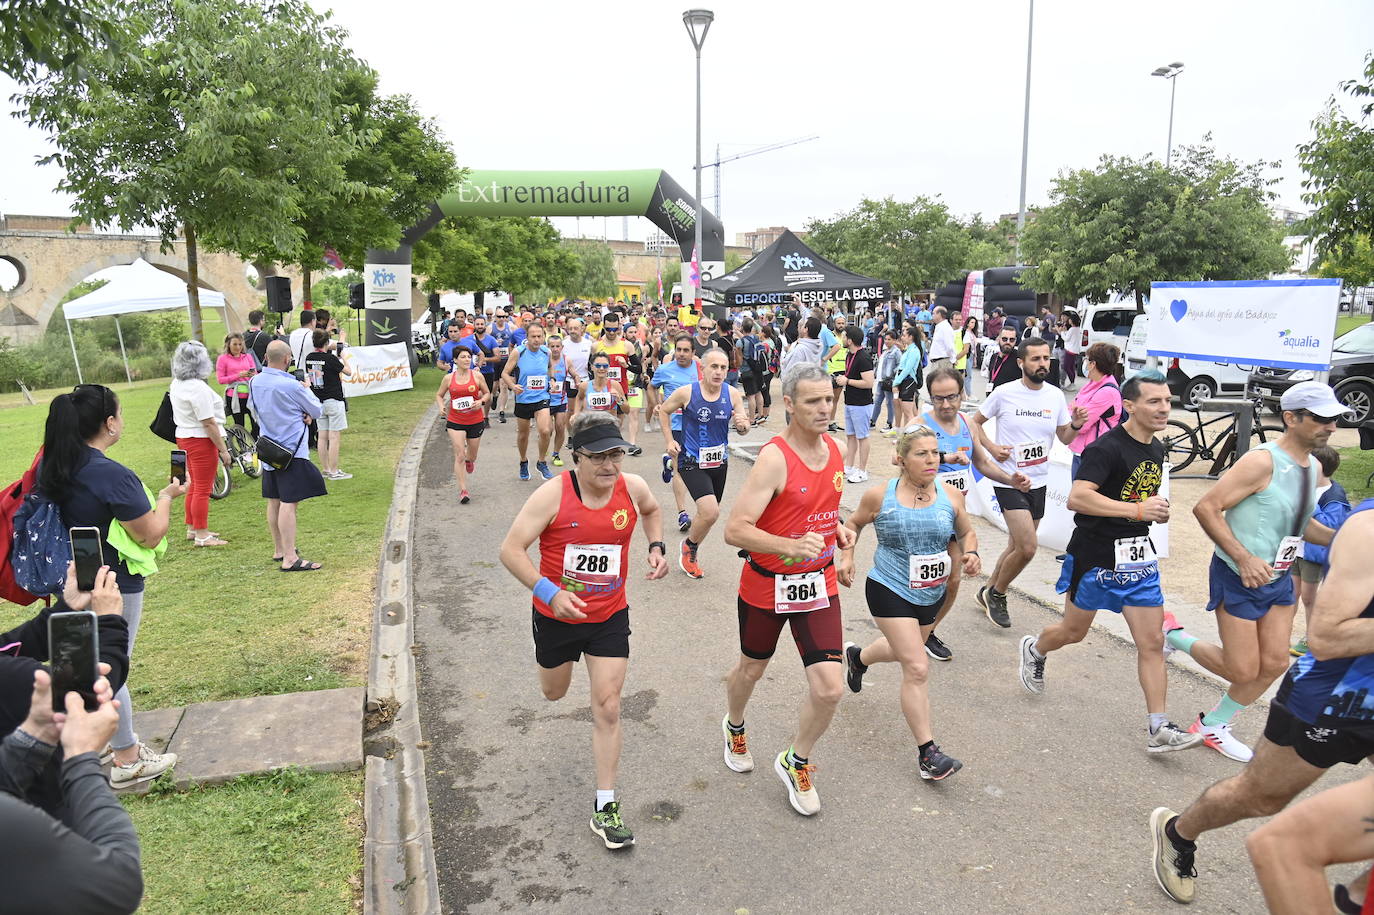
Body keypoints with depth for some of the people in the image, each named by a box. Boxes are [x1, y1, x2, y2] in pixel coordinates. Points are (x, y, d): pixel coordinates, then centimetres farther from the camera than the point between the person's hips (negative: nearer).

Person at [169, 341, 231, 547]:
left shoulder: (176, 384, 8)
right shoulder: (198, 388, -22)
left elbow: (177, 416, 17)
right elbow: (209, 423, -22)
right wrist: (223, 449, -17)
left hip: (184, 437, 10)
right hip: (201, 440, -9)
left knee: (195, 486, 20)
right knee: (203, 489, -1)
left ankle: (192, 528, 29)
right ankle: (201, 535, 5)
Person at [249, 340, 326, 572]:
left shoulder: (255, 382, 3)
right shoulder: (291, 386, -19)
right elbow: (317, 411, -7)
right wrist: (306, 389, 13)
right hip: (292, 450, -8)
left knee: (274, 502, 15)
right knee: (289, 503, -9)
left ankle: (279, 550, 28)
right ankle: (290, 559, -11)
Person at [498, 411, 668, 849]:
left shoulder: (632, 487, -11)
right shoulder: (553, 494, -22)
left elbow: (651, 510, 15)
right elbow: (511, 550, -21)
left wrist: (656, 546, -3)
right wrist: (549, 592, -33)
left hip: (610, 616, 1)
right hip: (556, 615, -1)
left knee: (607, 706, -3)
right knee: (554, 693, 22)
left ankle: (605, 807, 10)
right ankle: (555, 656, 62)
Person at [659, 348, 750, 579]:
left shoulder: (732, 394, -6)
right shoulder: (686, 392, -14)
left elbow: (744, 429, 2)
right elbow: (664, 411, 3)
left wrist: (742, 425, -21)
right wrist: (669, 441, -3)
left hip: (720, 461, 5)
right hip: (692, 462, -5)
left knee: (708, 512, 17)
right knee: (710, 512, -20)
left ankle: (690, 552, 43)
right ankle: (688, 547, 10)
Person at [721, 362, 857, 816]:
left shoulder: (834, 450, -1)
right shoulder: (774, 458, -23)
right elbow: (735, 530, -28)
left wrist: (840, 529, 0)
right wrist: (792, 547, -39)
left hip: (819, 584, 5)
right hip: (767, 586, -4)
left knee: (830, 688, -3)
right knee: (751, 669, 20)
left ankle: (796, 762, 25)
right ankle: (735, 726, 54)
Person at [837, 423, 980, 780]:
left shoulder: (951, 496, -6)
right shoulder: (880, 496, -13)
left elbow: (967, 532, 10)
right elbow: (854, 524, 6)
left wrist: (970, 553, -11)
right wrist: (846, 558, -8)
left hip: (931, 594, 5)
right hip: (890, 591, -5)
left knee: (903, 650, 28)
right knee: (917, 669, -12)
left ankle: (857, 657, 61)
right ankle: (927, 753, -2)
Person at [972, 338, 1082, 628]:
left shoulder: (1056, 396, 3)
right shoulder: (1004, 393, -9)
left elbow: (1064, 437, 12)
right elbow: (976, 422, 3)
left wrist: (1076, 425, -10)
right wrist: (991, 448, -13)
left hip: (1038, 482, 5)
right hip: (1009, 481, -5)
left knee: (1017, 547, 14)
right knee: (1027, 548, -14)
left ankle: (989, 591, 36)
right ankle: (997, 594, 10)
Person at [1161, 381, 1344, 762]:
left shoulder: (1311, 466, 7)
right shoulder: (1262, 461, -21)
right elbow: (1206, 508, -24)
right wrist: (1244, 558, -29)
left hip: (1278, 579, 8)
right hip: (1239, 578, -8)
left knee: (1274, 665, 9)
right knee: (1244, 671, -4)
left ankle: (1212, 725, 27)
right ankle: (1176, 637, 21)